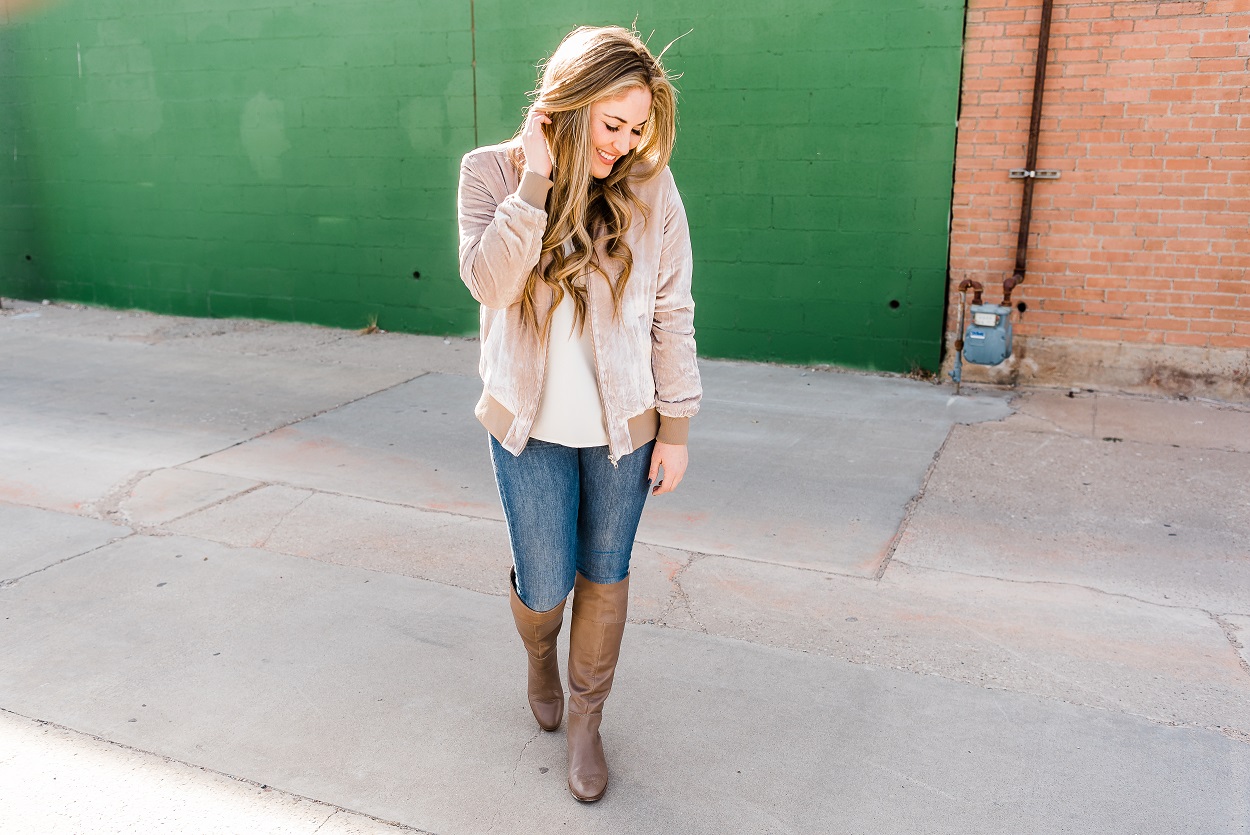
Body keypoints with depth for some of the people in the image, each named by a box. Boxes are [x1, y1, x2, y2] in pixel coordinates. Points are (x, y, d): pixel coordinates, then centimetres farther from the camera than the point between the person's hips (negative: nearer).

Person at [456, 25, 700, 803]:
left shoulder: (650, 185, -7)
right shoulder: (494, 171, -7)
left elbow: (672, 315, -3)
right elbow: (489, 282, -22)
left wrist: (676, 427, -3)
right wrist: (537, 177, -24)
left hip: (623, 425, 1)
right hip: (532, 425, 0)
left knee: (605, 577, 13)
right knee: (544, 588, 9)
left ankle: (587, 719, 35)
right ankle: (541, 656, 46)